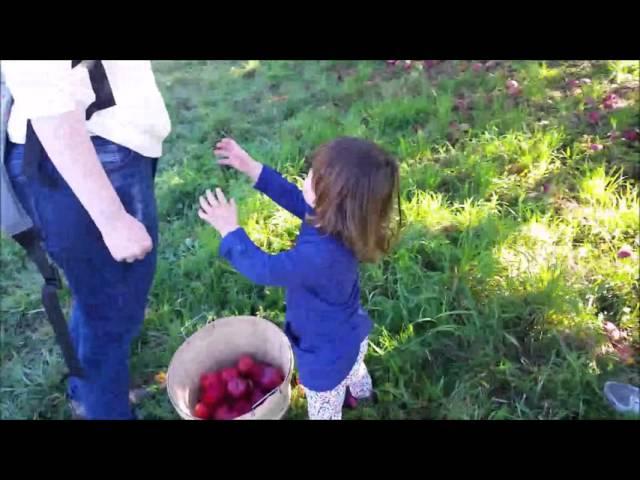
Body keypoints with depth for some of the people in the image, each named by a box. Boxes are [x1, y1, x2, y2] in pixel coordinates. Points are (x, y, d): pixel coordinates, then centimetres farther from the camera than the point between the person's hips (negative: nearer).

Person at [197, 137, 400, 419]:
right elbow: (295, 198, -5)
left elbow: (263, 269, -33)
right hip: (351, 337, 9)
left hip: (328, 355, -8)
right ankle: (362, 397, 74)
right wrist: (251, 168, -7)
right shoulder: (341, 220, -19)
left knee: (324, 413, 23)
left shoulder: (320, 254, -45)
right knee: (354, 372, 42)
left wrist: (230, 229, -21)